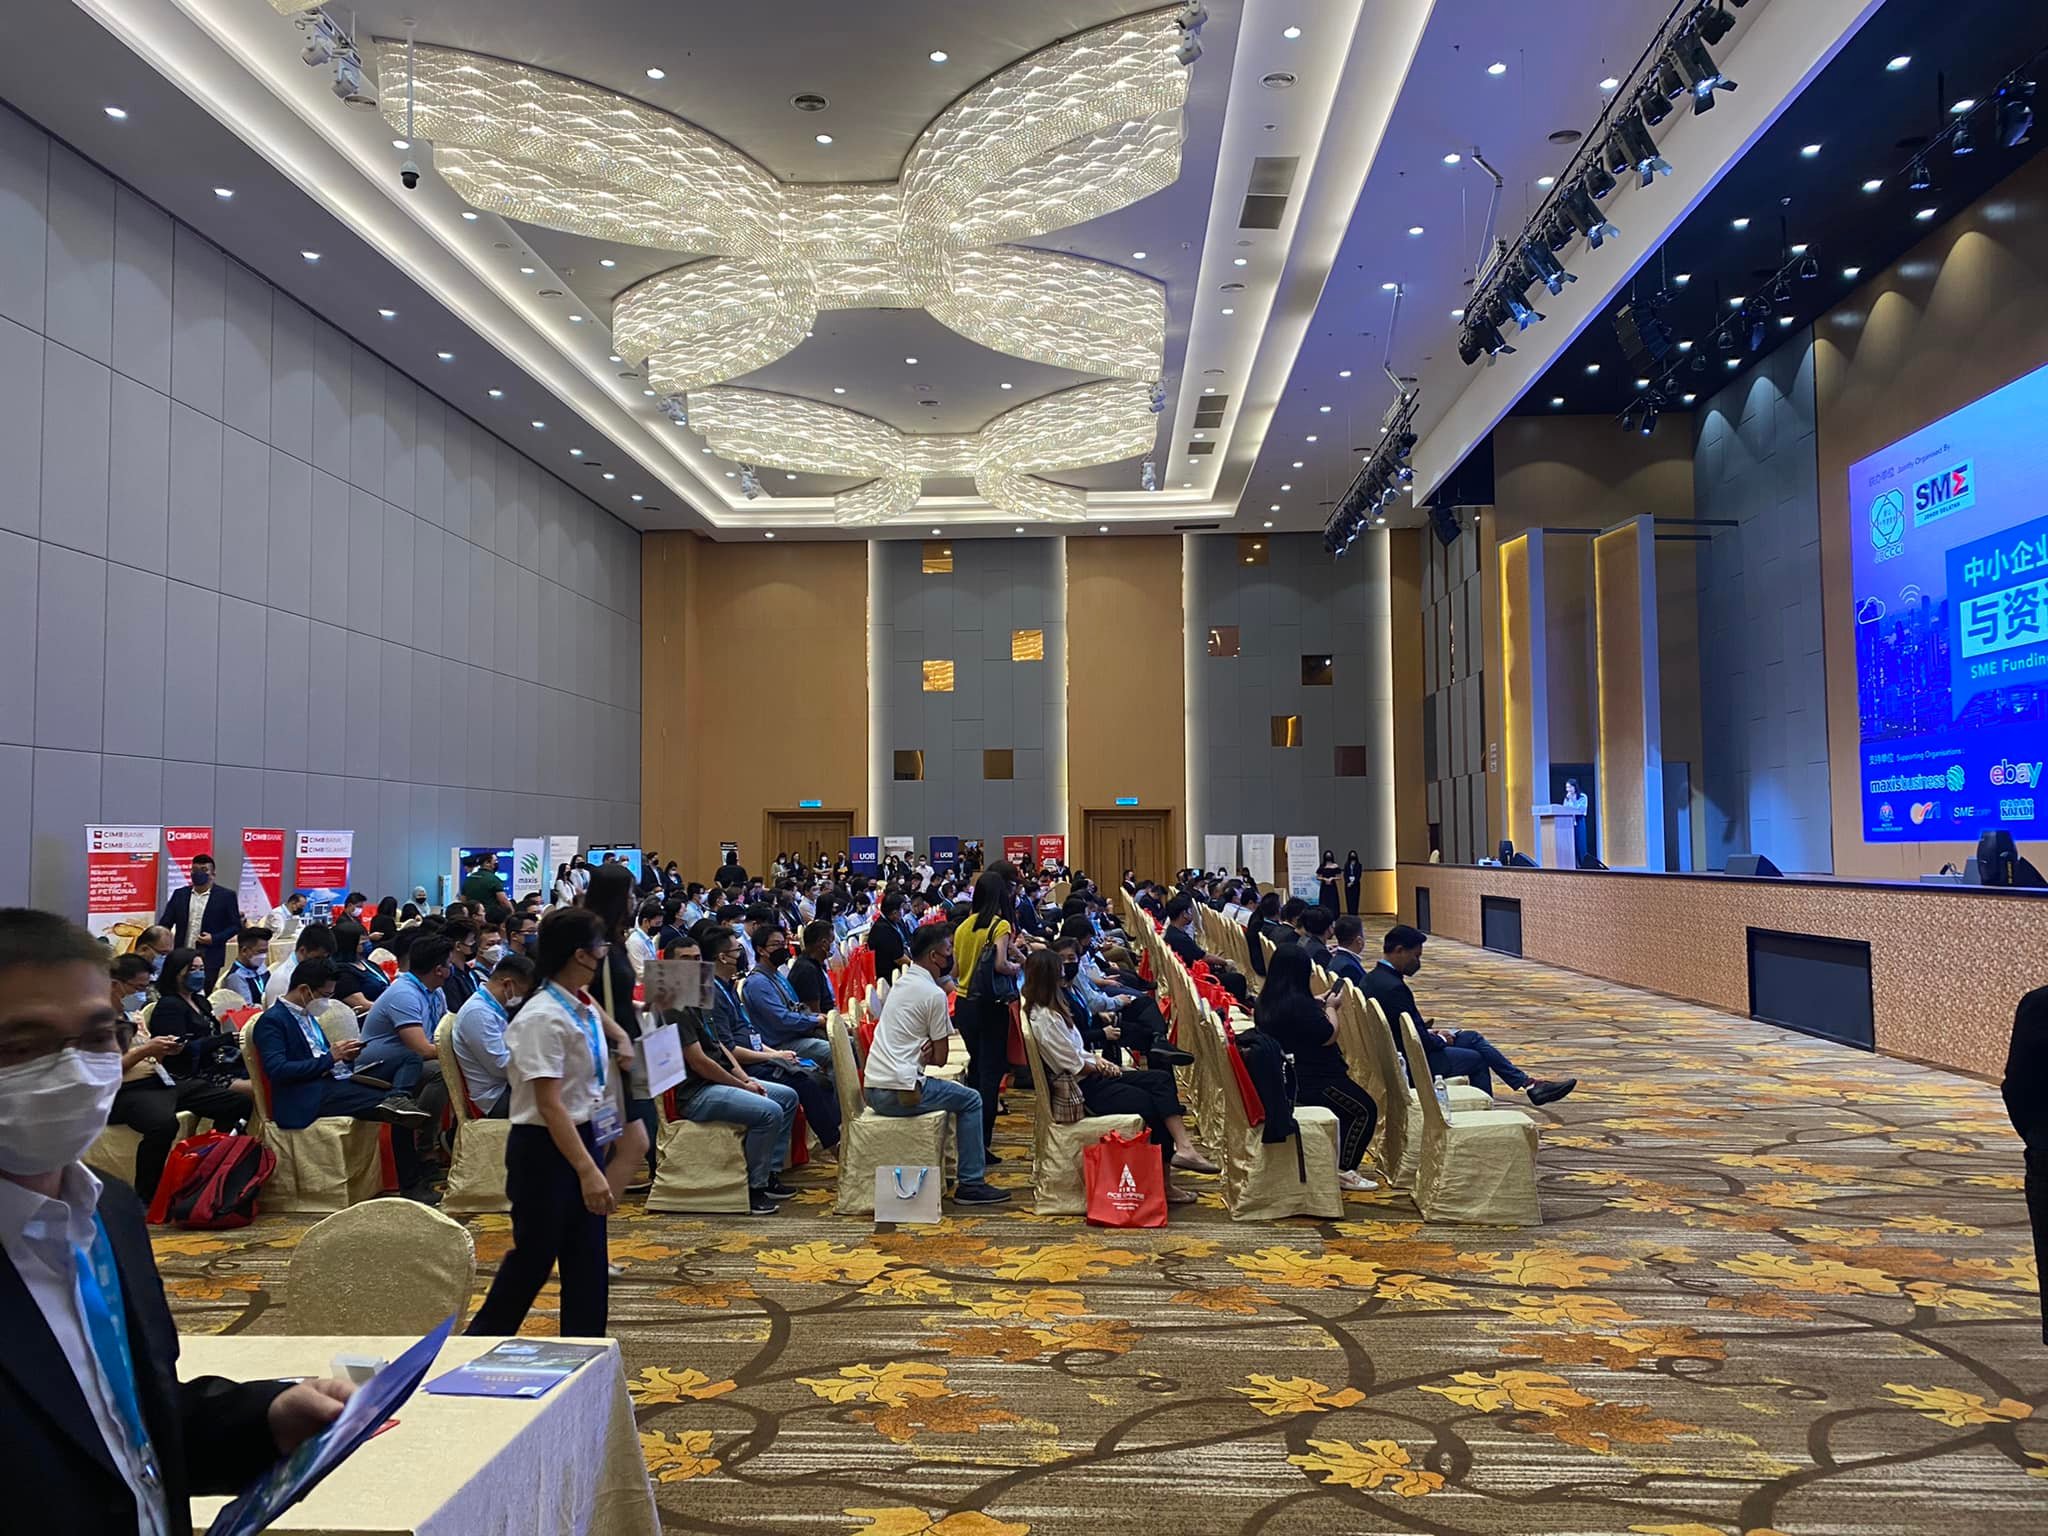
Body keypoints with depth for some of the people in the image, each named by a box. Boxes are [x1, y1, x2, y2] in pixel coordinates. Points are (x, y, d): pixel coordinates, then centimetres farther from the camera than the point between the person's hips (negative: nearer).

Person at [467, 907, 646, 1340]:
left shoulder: (584, 1007, 5)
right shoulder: (543, 1019, -21)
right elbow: (550, 1106, -25)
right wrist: (588, 1171, -27)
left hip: (584, 1139, 8)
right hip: (544, 1148, -8)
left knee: (587, 1260, 11)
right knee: (533, 1257, 6)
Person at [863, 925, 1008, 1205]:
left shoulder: (900, 983, 15)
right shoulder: (934, 994, -11)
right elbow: (940, 1059, -8)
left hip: (872, 1089, 9)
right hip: (900, 1092, -9)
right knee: (970, 1100, 6)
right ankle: (971, 1183, 5)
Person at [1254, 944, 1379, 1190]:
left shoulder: (1265, 1001, 3)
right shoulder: (1298, 1002, -26)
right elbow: (1329, 1036, -20)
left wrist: (1315, 1006, 17)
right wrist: (1331, 1008, -5)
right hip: (1309, 1082, -10)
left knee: (1349, 1104, 25)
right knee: (1365, 1110, 3)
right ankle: (1343, 1170, 5)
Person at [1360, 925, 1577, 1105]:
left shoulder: (1373, 978, 5)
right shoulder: (1393, 987, -27)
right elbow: (1419, 1041, -24)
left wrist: (1429, 1033, 7)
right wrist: (1440, 1041, -4)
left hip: (1400, 1050, 9)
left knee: (1472, 1037, 14)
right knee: (1475, 1058, 8)